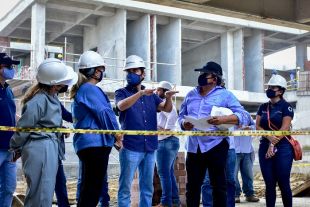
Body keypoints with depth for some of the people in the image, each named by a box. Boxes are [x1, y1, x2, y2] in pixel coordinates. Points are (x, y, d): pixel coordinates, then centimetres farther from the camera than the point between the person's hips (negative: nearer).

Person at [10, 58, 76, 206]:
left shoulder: (52, 96, 9)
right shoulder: (39, 100, -20)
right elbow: (24, 127, -14)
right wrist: (16, 149, -4)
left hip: (50, 146, 10)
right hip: (40, 148, -10)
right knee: (42, 194, -4)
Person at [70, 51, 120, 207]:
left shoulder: (81, 89, 19)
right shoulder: (90, 89, -12)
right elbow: (104, 112, -15)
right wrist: (116, 132, -1)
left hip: (87, 143, 10)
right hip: (96, 143, -10)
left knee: (87, 187, 14)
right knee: (93, 188, -8)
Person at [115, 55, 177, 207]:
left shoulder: (151, 95, 15)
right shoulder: (122, 92, 1)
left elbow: (167, 109, 5)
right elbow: (121, 106, -20)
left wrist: (168, 97, -17)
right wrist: (140, 93, -33)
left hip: (150, 147, 5)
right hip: (130, 147, -5)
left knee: (147, 187, 11)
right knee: (125, 186, -3)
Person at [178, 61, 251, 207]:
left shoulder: (225, 95, 1)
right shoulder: (190, 95, 16)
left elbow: (244, 116, -6)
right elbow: (181, 116, 17)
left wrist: (224, 119, -23)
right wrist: (184, 124, -7)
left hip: (215, 146, -4)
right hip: (194, 147, 4)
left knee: (218, 186, 3)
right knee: (192, 186, 10)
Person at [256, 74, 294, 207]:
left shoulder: (286, 107, -2)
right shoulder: (263, 107, 13)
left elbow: (284, 129, -11)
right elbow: (258, 126, 4)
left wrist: (273, 145, -16)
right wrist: (269, 137, -14)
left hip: (282, 148, -5)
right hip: (264, 147, 5)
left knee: (283, 183, -3)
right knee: (269, 184, 5)